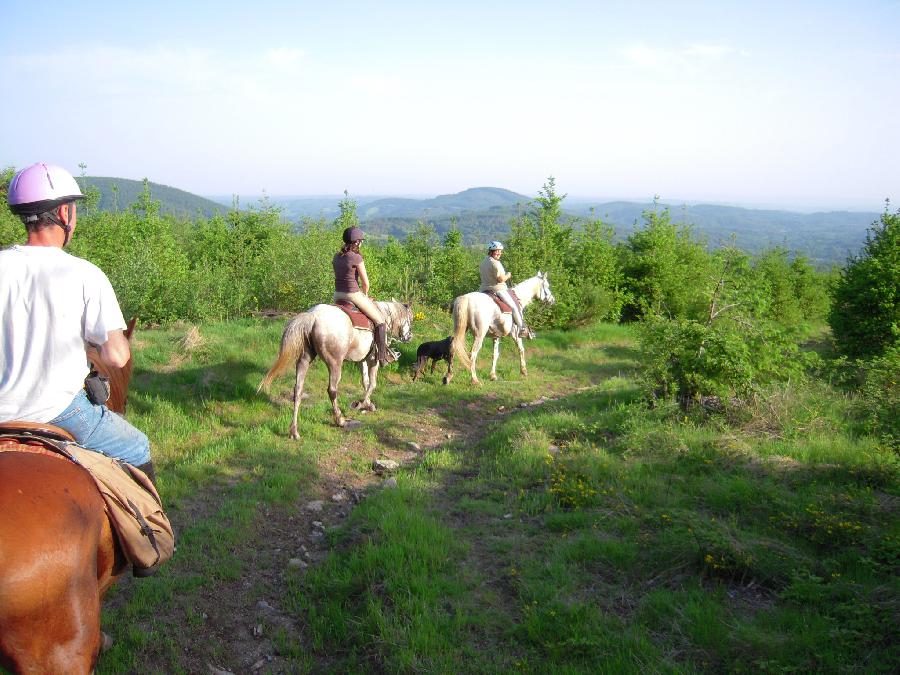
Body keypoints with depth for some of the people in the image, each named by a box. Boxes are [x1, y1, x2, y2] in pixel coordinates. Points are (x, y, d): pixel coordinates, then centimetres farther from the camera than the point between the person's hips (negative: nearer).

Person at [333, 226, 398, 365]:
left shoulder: (336, 257, 7)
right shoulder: (356, 257, -15)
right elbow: (365, 283, -13)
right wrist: (365, 295, 8)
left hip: (337, 295, 7)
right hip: (354, 295, -7)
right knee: (380, 321, 7)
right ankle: (383, 356, 8)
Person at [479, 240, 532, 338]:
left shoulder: (483, 262, 10)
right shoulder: (495, 263, -19)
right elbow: (501, 279, -21)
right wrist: (508, 275, -1)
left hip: (484, 289, 9)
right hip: (498, 289, -9)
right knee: (515, 306, 0)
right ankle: (522, 329, 0)